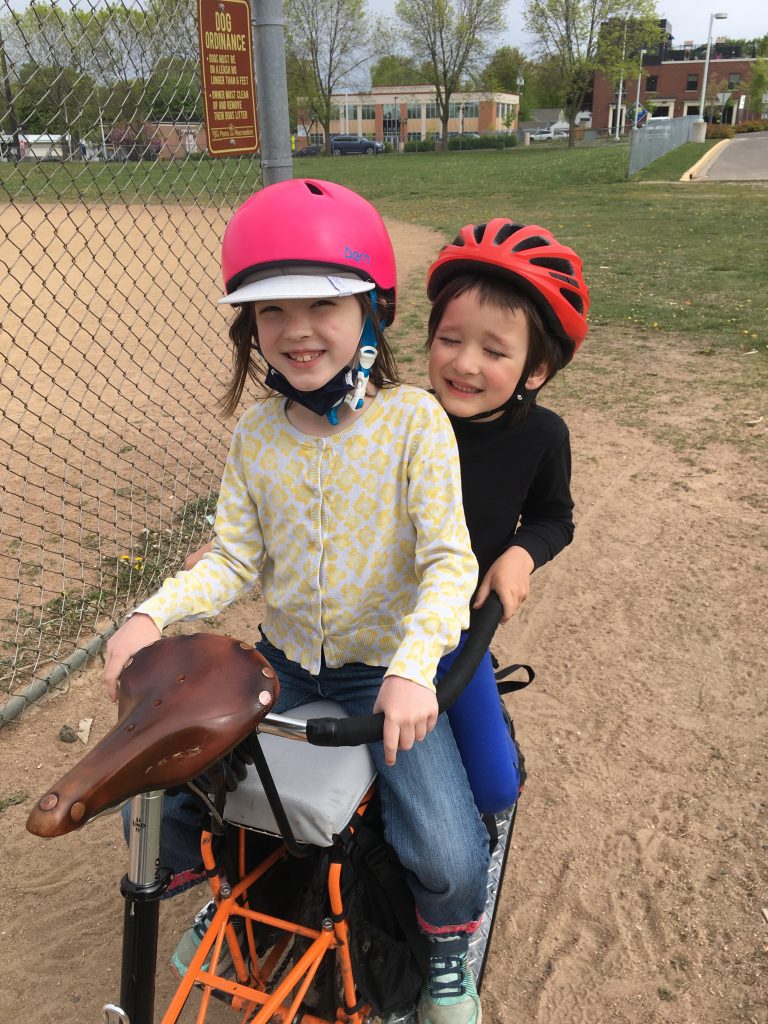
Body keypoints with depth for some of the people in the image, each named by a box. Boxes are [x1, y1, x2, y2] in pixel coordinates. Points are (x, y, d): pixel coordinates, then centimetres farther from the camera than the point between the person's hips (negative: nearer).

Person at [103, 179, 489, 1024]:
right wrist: (154, 613, -18)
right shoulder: (255, 432, -3)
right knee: (155, 809, 2)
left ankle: (446, 952, 23)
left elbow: (449, 560, -20)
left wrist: (414, 665, -35)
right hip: (283, 661, 4)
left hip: (386, 670, -3)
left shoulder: (413, 421, -15)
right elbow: (235, 558, -1)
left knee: (452, 865, -17)